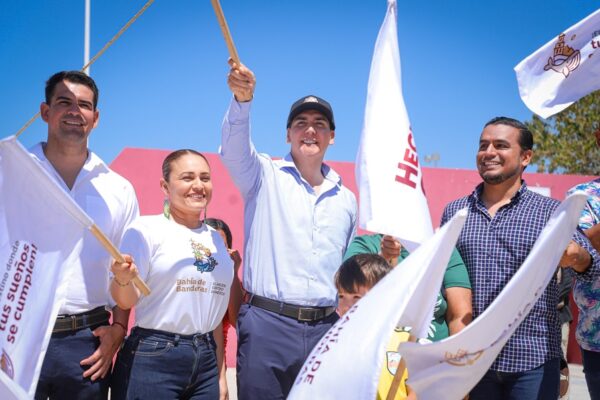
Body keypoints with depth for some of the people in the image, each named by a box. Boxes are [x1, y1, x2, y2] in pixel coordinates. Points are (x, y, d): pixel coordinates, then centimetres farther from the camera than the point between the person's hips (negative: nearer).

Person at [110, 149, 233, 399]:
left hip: (206, 360, 5)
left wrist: (219, 375, 17)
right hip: (152, 359, -5)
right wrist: (122, 279, -30)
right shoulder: (146, 229, -5)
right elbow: (126, 301, -8)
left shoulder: (216, 239, 12)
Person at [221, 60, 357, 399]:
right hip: (267, 324, -4)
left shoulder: (346, 199, 17)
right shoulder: (265, 176, 5)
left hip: (325, 329, 4)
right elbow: (234, 148, -17)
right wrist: (243, 99, -35)